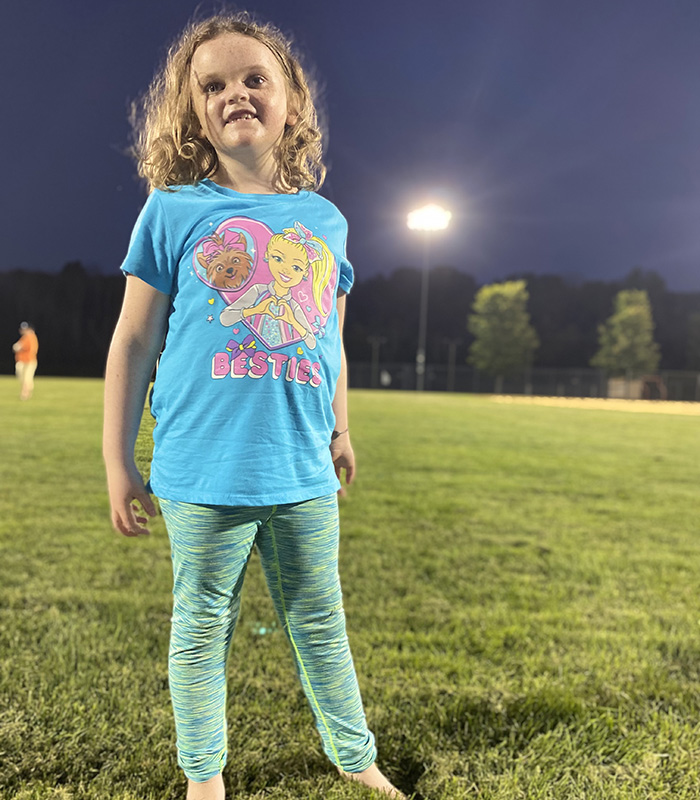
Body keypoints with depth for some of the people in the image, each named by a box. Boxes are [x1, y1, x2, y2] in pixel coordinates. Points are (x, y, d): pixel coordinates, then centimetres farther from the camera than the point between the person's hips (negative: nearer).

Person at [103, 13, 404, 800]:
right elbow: (134, 340, 1)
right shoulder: (172, 210, 0)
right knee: (201, 627, 13)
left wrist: (339, 431, 20)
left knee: (321, 622, 17)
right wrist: (118, 462, 0)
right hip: (204, 471, -2)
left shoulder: (325, 220, 9)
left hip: (305, 473, 3)